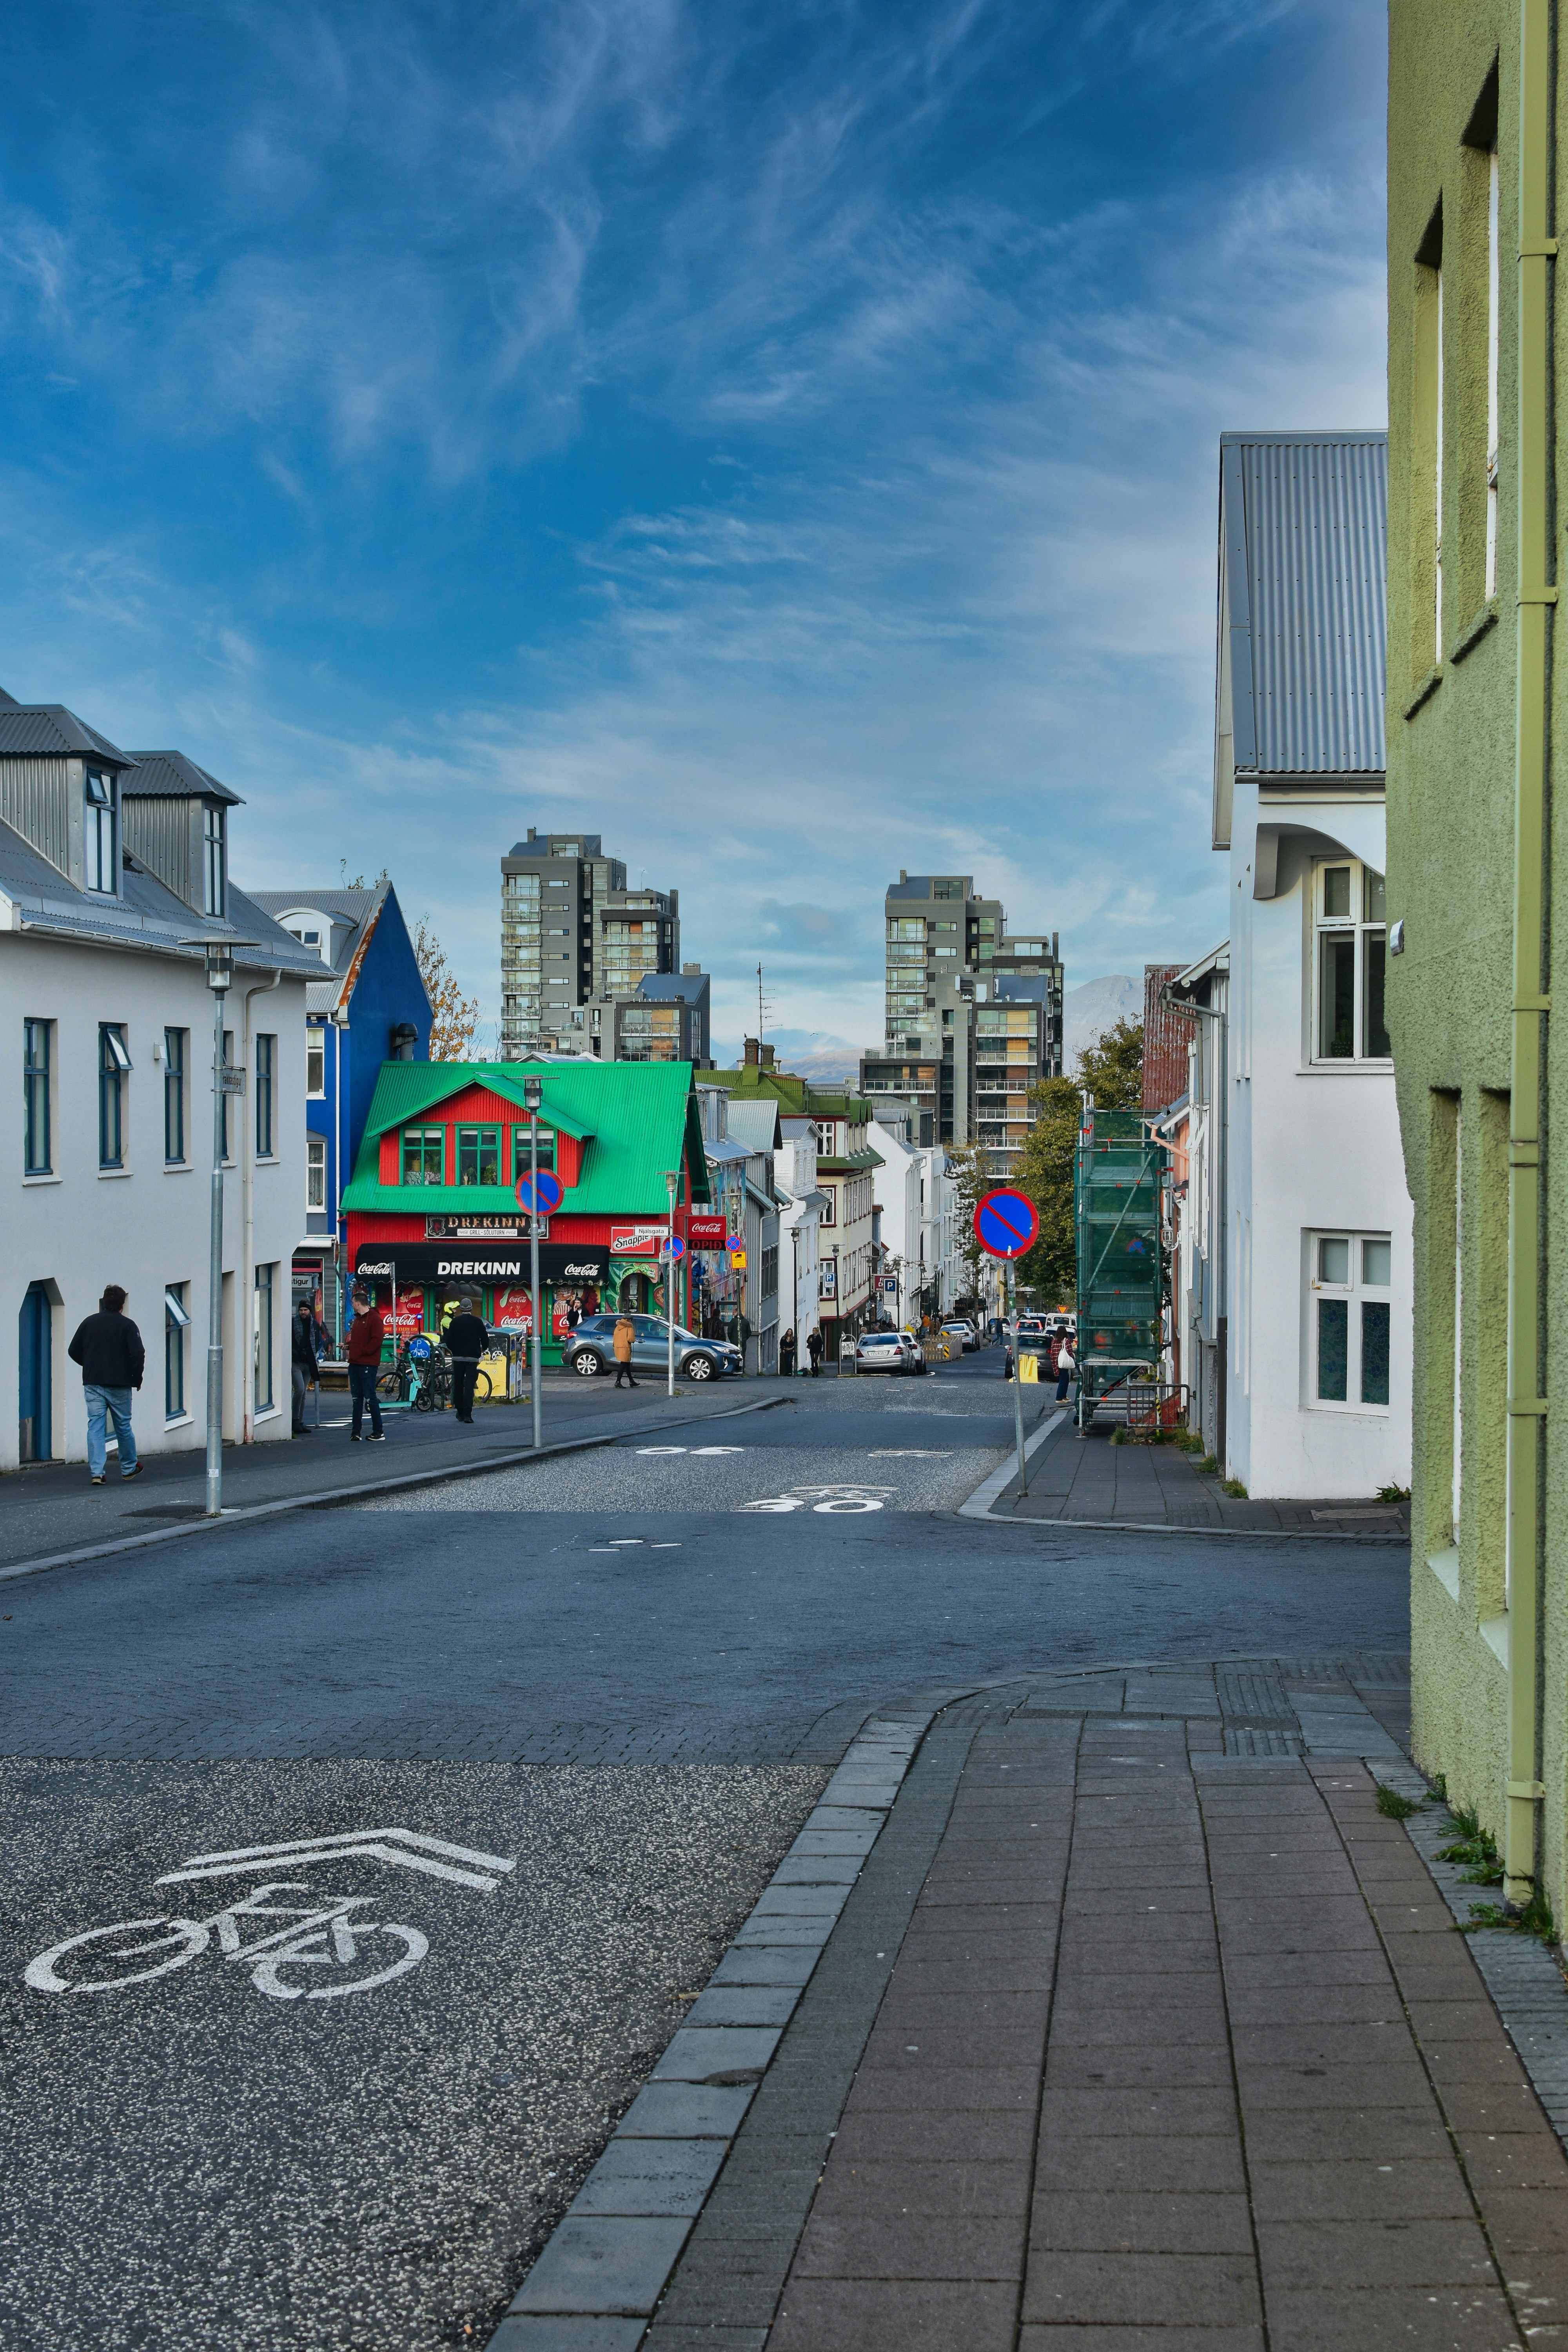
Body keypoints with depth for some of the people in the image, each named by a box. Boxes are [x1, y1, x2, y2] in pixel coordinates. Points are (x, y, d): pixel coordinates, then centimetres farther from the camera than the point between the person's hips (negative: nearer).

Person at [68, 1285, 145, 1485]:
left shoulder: (89, 1322, 5)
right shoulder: (127, 1325, -7)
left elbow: (73, 1351, 8)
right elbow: (138, 1354, -14)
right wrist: (137, 1379, 1)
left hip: (92, 1385, 2)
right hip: (119, 1385, -2)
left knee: (96, 1427, 2)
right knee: (123, 1426, 11)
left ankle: (97, 1472, -7)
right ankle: (129, 1468, 24)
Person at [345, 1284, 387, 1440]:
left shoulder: (375, 1318, -9)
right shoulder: (358, 1319, 20)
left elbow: (377, 1340, -18)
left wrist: (360, 1352, -17)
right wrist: (349, 1348, 8)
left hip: (368, 1365, -9)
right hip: (355, 1363, 9)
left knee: (370, 1398, -8)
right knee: (357, 1398, 10)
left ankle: (379, 1432, -4)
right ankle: (356, 1432, 14)